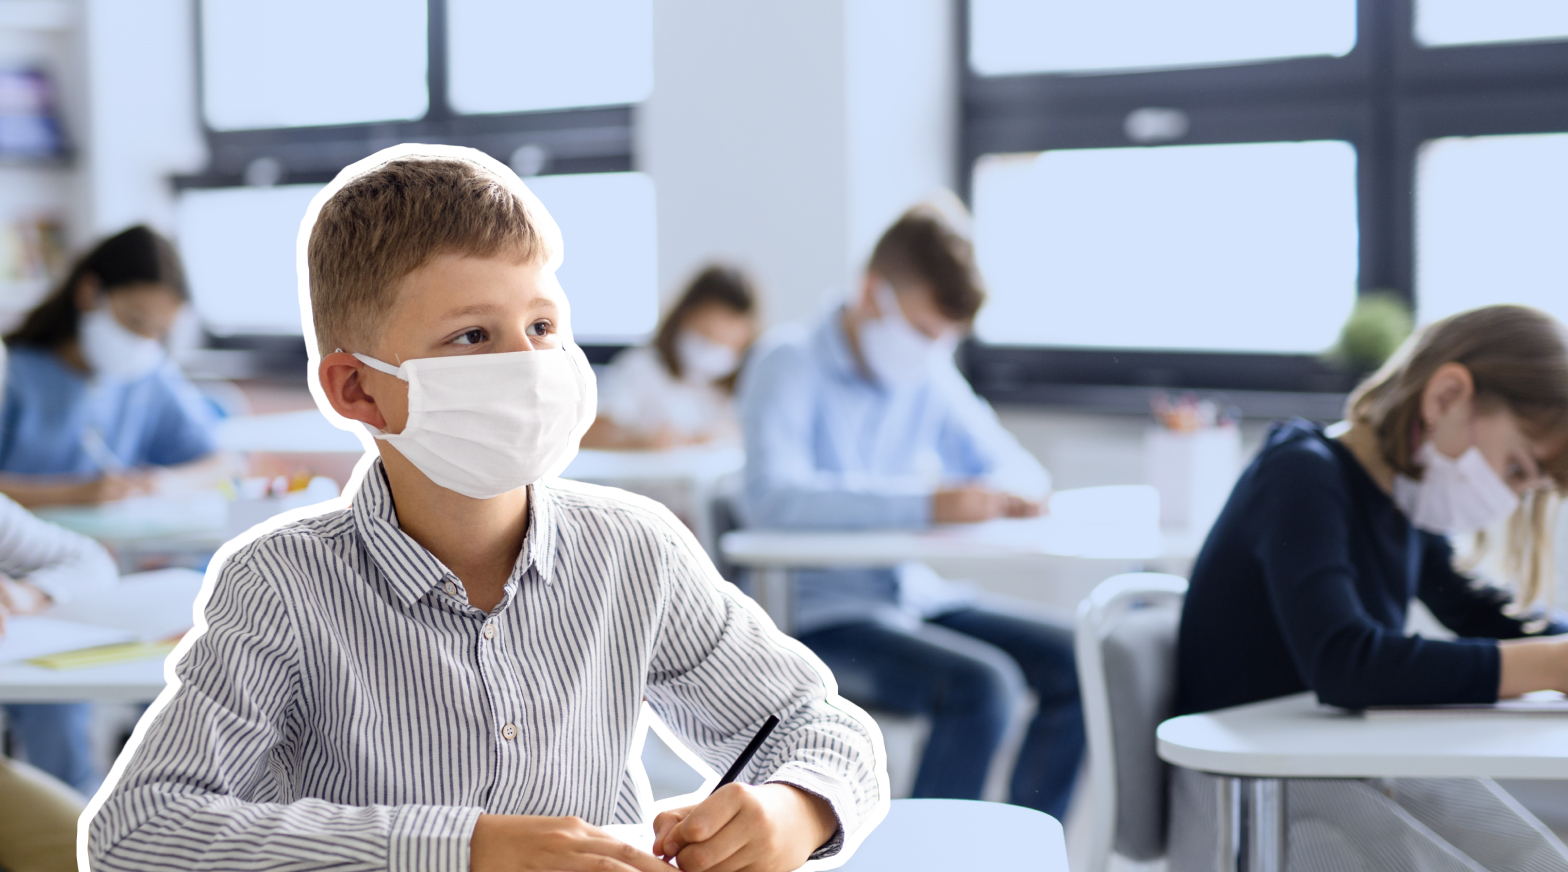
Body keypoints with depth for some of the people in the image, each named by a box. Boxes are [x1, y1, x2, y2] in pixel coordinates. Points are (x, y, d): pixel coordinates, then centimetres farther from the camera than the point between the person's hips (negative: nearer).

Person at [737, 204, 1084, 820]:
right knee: (982, 683, -29)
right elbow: (770, 494, -27)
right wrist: (924, 503, -36)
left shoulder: (931, 376, 10)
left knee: (1076, 665, -9)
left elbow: (1014, 465, 18)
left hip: (913, 595, 7)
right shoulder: (791, 366, -9)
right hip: (818, 613, -7)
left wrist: (1011, 491, -9)